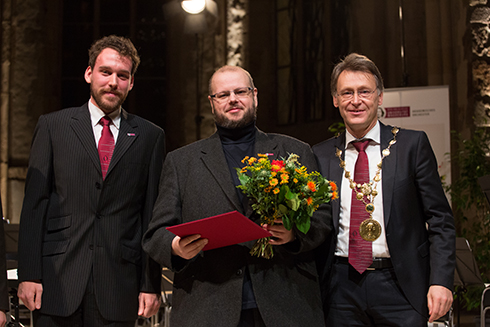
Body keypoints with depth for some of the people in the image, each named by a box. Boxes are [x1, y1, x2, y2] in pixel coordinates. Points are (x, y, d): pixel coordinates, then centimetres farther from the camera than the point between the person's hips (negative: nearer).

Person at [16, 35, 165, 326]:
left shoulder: (150, 136, 7)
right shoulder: (53, 126, 7)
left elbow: (153, 215, 4)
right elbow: (34, 204, 3)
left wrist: (151, 285, 0)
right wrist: (29, 274, -4)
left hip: (119, 286, 0)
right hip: (58, 281, 0)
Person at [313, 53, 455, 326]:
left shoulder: (412, 145, 1)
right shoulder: (321, 156, 7)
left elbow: (440, 219, -1)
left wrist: (441, 281, -11)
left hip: (400, 286, -2)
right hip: (341, 288, 2)